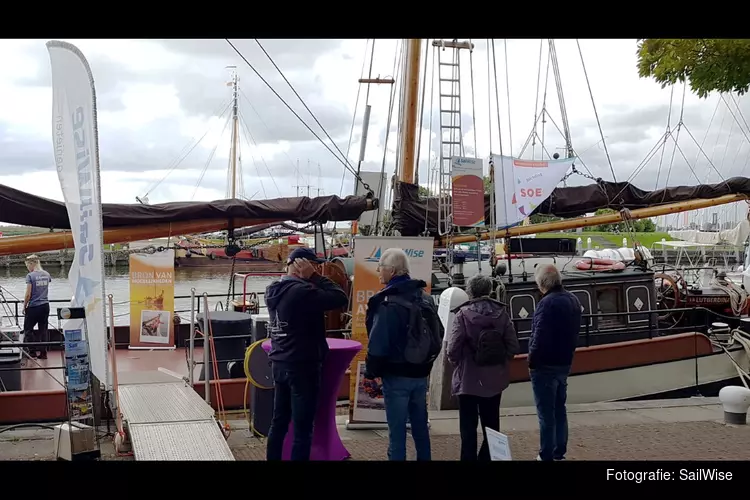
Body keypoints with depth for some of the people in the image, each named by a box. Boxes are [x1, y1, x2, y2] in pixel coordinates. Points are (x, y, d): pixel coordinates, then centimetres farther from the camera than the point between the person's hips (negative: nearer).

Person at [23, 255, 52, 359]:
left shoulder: (30, 276, -12)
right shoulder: (46, 274, 5)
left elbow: (28, 294, -14)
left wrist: (24, 307, -3)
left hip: (33, 307, -5)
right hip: (45, 306, 6)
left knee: (28, 329, 8)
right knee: (43, 329, 9)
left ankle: (34, 351, 2)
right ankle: (43, 352, 10)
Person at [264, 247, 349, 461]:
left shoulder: (273, 290, 6)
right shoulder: (301, 291, -21)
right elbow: (341, 299, -20)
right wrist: (314, 277, -14)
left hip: (279, 364, 9)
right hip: (302, 366, -8)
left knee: (279, 422, 17)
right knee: (302, 428, 0)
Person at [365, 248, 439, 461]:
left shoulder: (389, 303, -19)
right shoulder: (425, 297, 7)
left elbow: (378, 343, -21)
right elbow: (437, 335, 16)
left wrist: (371, 370, -5)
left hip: (397, 375, -7)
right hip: (421, 374, 8)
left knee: (397, 428, 1)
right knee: (420, 425, 18)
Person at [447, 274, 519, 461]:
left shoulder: (463, 314, -16)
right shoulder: (501, 313, -4)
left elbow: (453, 349, -18)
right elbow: (514, 347, -5)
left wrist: (456, 364, 3)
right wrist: (500, 361, 12)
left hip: (469, 379, -4)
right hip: (495, 379, 4)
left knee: (468, 427, 7)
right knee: (491, 426, 17)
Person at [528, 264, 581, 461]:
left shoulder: (547, 303, -21)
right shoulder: (573, 300, 9)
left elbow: (540, 337, -24)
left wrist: (532, 362, -13)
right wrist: (568, 354, 18)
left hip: (545, 365, -9)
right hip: (564, 363, 9)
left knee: (546, 413, -2)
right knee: (559, 409, 17)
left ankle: (546, 455, 4)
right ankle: (559, 452, 24)